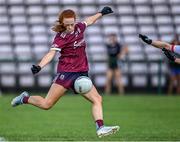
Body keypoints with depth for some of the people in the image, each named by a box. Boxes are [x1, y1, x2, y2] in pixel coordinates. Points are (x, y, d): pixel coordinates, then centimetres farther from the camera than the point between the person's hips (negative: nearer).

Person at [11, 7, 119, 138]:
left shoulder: (79, 28, 7)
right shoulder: (61, 37, -11)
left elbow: (89, 21, 30)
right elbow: (51, 53, -23)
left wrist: (101, 13, 43)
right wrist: (39, 66, -39)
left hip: (82, 74, 6)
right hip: (66, 73, -6)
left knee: (97, 99, -10)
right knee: (46, 104, -8)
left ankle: (100, 128, -14)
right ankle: (25, 98, 17)